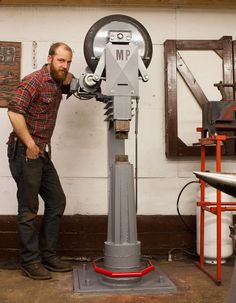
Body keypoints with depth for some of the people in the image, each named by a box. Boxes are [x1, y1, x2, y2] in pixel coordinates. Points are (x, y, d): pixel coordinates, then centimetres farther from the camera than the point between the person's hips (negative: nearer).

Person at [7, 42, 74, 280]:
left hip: (43, 153, 9)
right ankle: (30, 262, 11)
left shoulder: (58, 83, 12)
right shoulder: (34, 80, -13)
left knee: (57, 202, 11)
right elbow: (14, 112, -23)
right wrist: (30, 144, -20)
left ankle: (48, 255, 22)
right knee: (28, 209, -1)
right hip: (25, 152, -9)